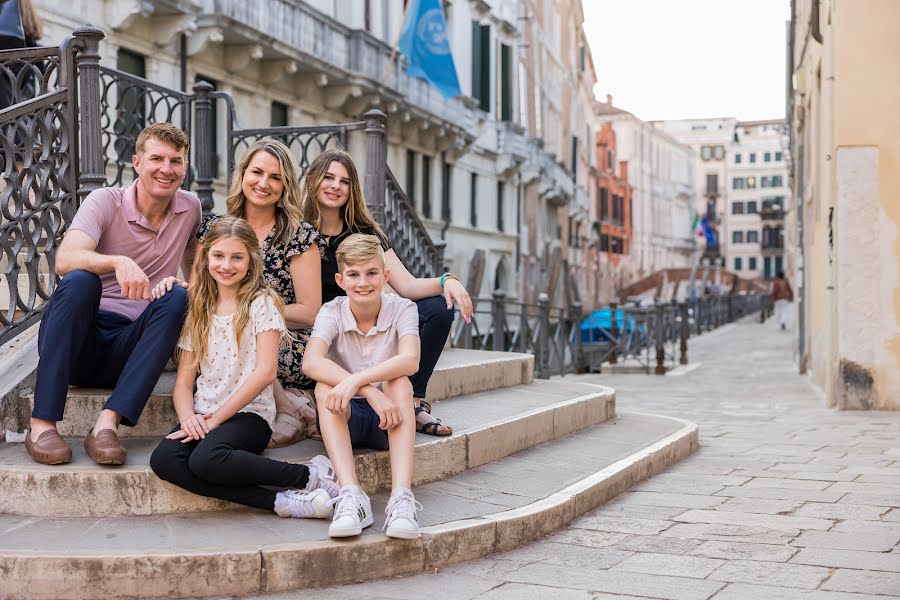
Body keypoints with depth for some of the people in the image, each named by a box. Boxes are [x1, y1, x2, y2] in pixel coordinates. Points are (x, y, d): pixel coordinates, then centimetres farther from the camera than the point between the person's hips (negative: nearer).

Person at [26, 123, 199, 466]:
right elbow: (64, 260, -24)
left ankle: (108, 423, -35)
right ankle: (42, 425, -34)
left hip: (127, 349, 3)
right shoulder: (105, 201, -5)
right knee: (80, 281, -33)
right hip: (78, 339, -2)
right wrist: (118, 262, -43)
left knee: (177, 298, -25)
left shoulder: (190, 207, 8)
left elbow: (194, 269, 25)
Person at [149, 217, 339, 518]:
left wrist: (217, 417, -12)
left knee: (206, 459, -36)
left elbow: (266, 371, -9)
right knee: (163, 459, -28)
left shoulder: (262, 303, 1)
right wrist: (188, 417, -10)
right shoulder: (198, 310, 16)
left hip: (250, 413, -5)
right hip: (203, 417, 5)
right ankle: (278, 501, -27)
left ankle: (310, 475, -18)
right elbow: (184, 380, 12)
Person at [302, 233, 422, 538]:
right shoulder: (332, 312, -8)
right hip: (346, 418, 1)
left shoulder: (402, 309, -8)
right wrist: (370, 392, -40)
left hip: (388, 420, 0)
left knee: (400, 384, -31)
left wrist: (356, 380, -42)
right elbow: (311, 363, -28)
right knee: (325, 387, -30)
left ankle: (402, 497, -45)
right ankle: (350, 496, -44)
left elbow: (410, 361, -28)